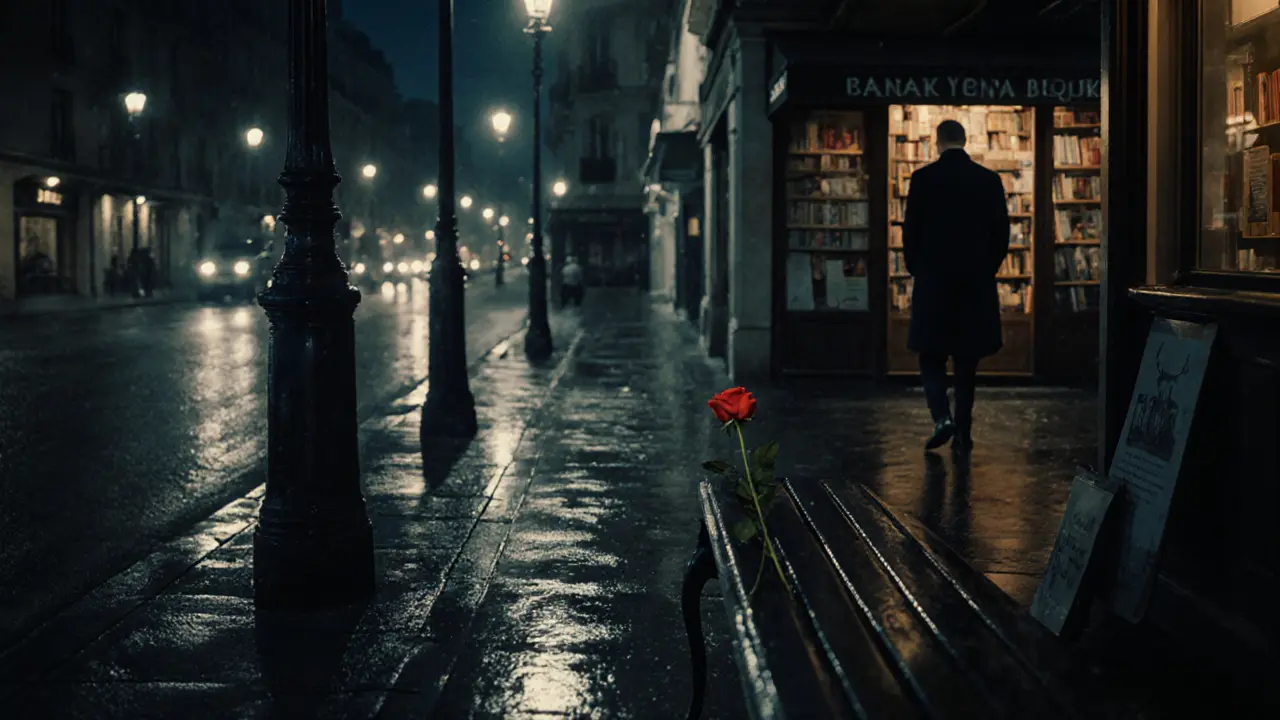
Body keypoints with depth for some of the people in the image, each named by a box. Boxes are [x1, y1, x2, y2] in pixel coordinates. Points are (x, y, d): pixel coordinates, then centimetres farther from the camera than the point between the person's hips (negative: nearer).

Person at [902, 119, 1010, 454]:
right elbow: (1001, 234, 3)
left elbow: (910, 231, -4)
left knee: (931, 355, 8)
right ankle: (963, 432, 11)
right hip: (977, 283, 2)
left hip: (933, 280, -2)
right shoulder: (989, 180, 1)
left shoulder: (923, 178, -6)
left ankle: (942, 417, -11)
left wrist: (916, 270, 11)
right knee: (966, 361, 10)